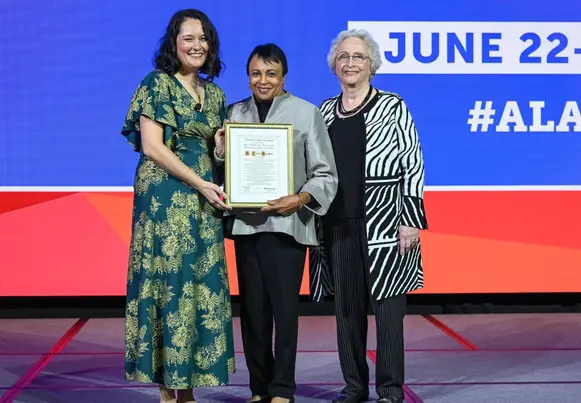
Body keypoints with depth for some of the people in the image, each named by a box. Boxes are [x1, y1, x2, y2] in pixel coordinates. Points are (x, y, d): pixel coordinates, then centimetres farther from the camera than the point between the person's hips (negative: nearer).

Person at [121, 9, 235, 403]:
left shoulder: (214, 93, 15)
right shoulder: (157, 84, -4)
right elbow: (152, 147, -11)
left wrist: (224, 147, -2)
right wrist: (201, 183, -14)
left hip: (204, 198, 6)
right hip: (165, 196, -6)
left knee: (202, 285, 3)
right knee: (168, 281, -6)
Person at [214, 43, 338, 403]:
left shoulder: (307, 113, 2)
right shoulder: (235, 114, 11)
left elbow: (325, 174, -1)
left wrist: (301, 199, -17)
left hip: (287, 225, -3)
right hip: (245, 223, 3)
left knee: (284, 309, -2)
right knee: (252, 309, 7)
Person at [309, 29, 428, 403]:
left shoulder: (393, 108, 0)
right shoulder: (325, 111, 13)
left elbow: (412, 165, -4)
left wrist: (411, 221, -10)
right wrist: (312, 223, 12)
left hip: (384, 224, -4)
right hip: (338, 225, 4)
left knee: (388, 305, -2)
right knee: (347, 306, 8)